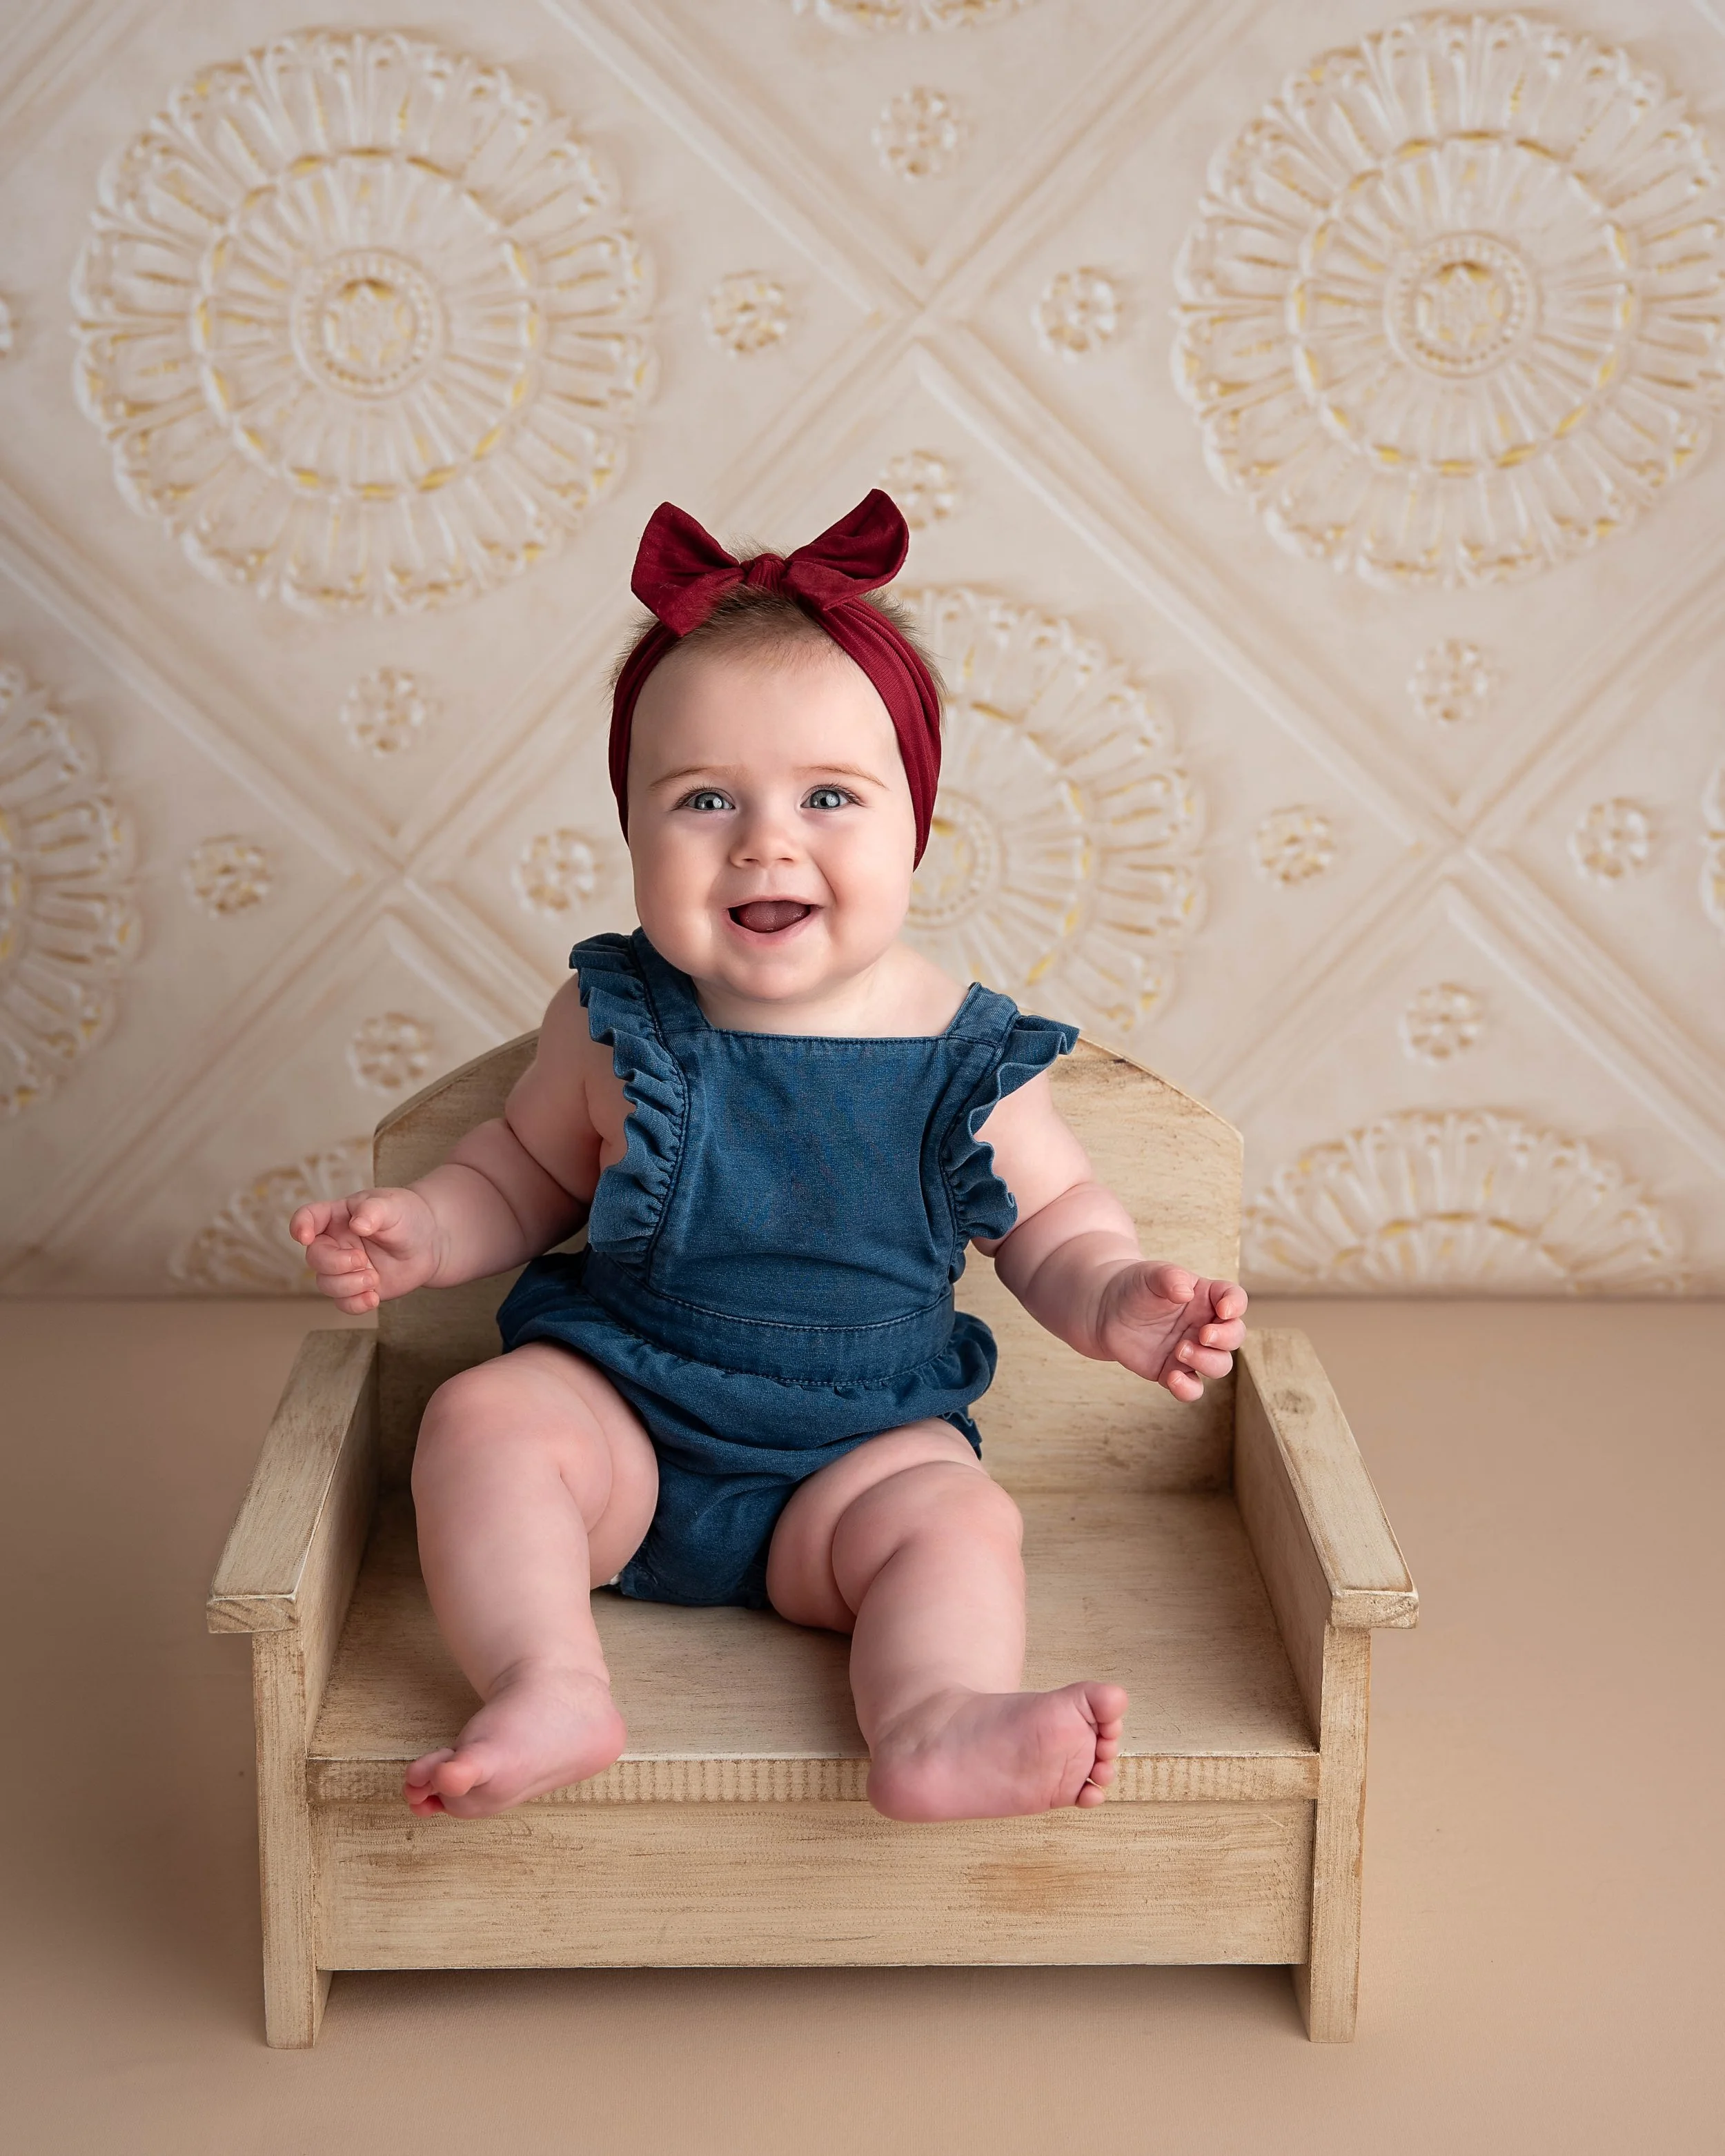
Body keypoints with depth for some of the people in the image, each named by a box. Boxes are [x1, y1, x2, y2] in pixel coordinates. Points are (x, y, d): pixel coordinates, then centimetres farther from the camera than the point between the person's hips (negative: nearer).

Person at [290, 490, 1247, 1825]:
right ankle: (551, 1691, -35)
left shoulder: (962, 1058, -7)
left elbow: (1053, 1219, 6)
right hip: (617, 1405, 1)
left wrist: (1119, 1304, -15)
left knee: (954, 1517, -26)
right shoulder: (614, 1021, -5)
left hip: (861, 1445, 0)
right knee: (483, 1420, -24)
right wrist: (422, 1231, -7)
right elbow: (527, 1171, 12)